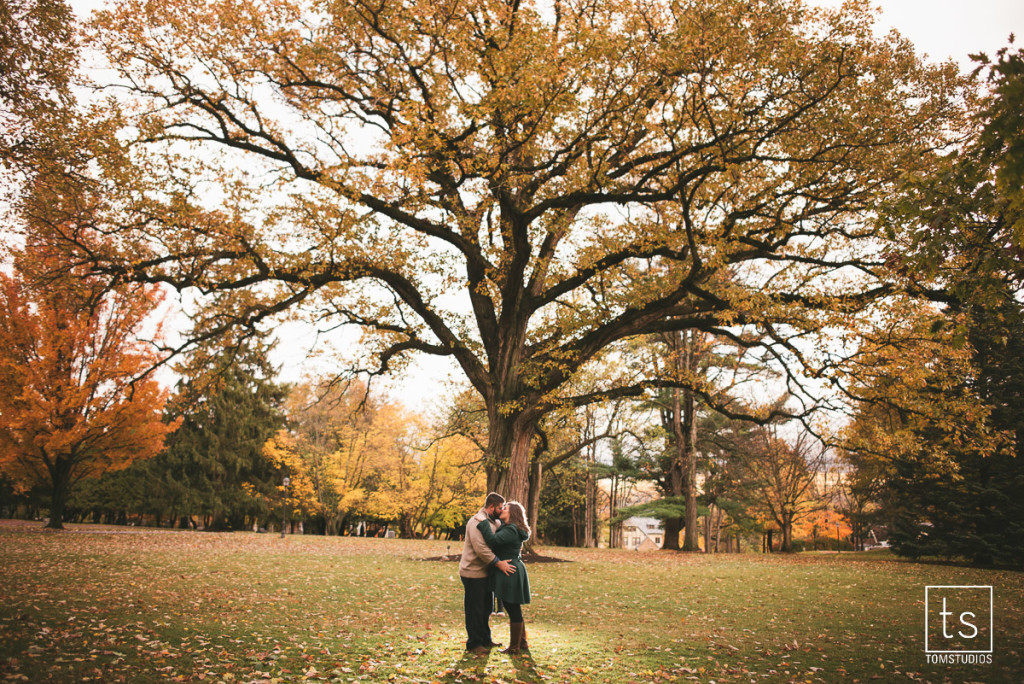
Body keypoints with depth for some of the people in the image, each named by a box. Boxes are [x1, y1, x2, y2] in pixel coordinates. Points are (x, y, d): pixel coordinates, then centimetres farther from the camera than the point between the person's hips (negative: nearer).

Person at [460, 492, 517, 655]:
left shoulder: (493, 521, 13)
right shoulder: (477, 522, -20)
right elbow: (480, 548, -28)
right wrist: (498, 563, -27)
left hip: (484, 572, 10)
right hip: (473, 573, -10)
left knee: (485, 609, 19)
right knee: (475, 610, 0)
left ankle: (485, 640, 31)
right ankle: (474, 644, 10)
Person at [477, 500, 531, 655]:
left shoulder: (511, 530, -18)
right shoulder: (507, 527, 14)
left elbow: (493, 540, -29)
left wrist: (483, 524, -22)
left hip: (510, 573, -10)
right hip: (514, 571, 10)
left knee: (514, 611, 0)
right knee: (515, 611, 18)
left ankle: (514, 647, 9)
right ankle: (522, 643, 27)